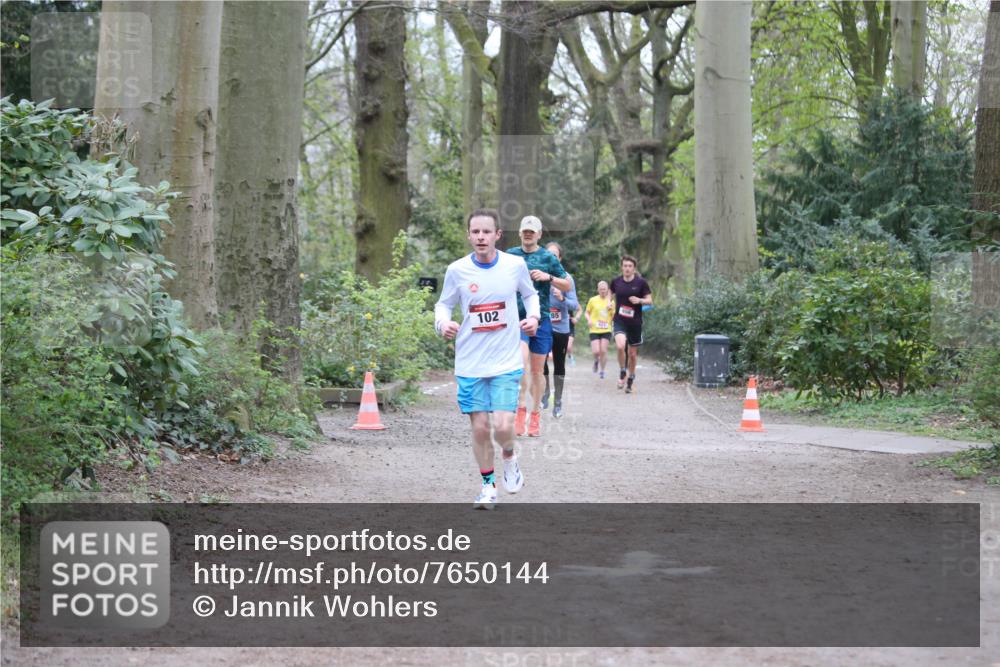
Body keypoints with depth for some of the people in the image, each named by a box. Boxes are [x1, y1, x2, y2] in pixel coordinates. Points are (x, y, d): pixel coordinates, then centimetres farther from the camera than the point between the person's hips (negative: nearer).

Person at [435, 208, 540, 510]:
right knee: (479, 427, 3)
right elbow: (443, 304, 9)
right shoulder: (457, 270, -5)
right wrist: (443, 323, -12)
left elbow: (530, 294, 15)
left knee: (503, 426, -12)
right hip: (470, 363, 1)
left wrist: (533, 316, -3)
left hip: (506, 361, -1)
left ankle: (509, 458, 22)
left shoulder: (516, 265, -3)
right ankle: (488, 485, 22)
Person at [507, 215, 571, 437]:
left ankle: (535, 415, 21)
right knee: (522, 360, -24)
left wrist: (548, 277, -8)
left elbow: (567, 285, 8)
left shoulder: (548, 257, 5)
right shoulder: (511, 255, 7)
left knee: (537, 370, 8)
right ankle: (521, 409, -18)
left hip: (541, 319, 1)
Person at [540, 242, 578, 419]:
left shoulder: (566, 278, -5)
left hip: (560, 329, 0)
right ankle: (545, 395, 18)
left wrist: (562, 298, -26)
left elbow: (574, 305, -7)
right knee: (541, 362, -5)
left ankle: (558, 402, 21)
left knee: (559, 365, 8)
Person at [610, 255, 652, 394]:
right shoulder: (616, 281, 2)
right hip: (619, 321, 0)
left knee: (633, 354, 9)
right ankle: (622, 373, -3)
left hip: (635, 322, 0)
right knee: (620, 346, -26)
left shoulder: (641, 282, -4)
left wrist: (639, 300, -19)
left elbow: (650, 300, 0)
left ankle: (630, 381, 27)